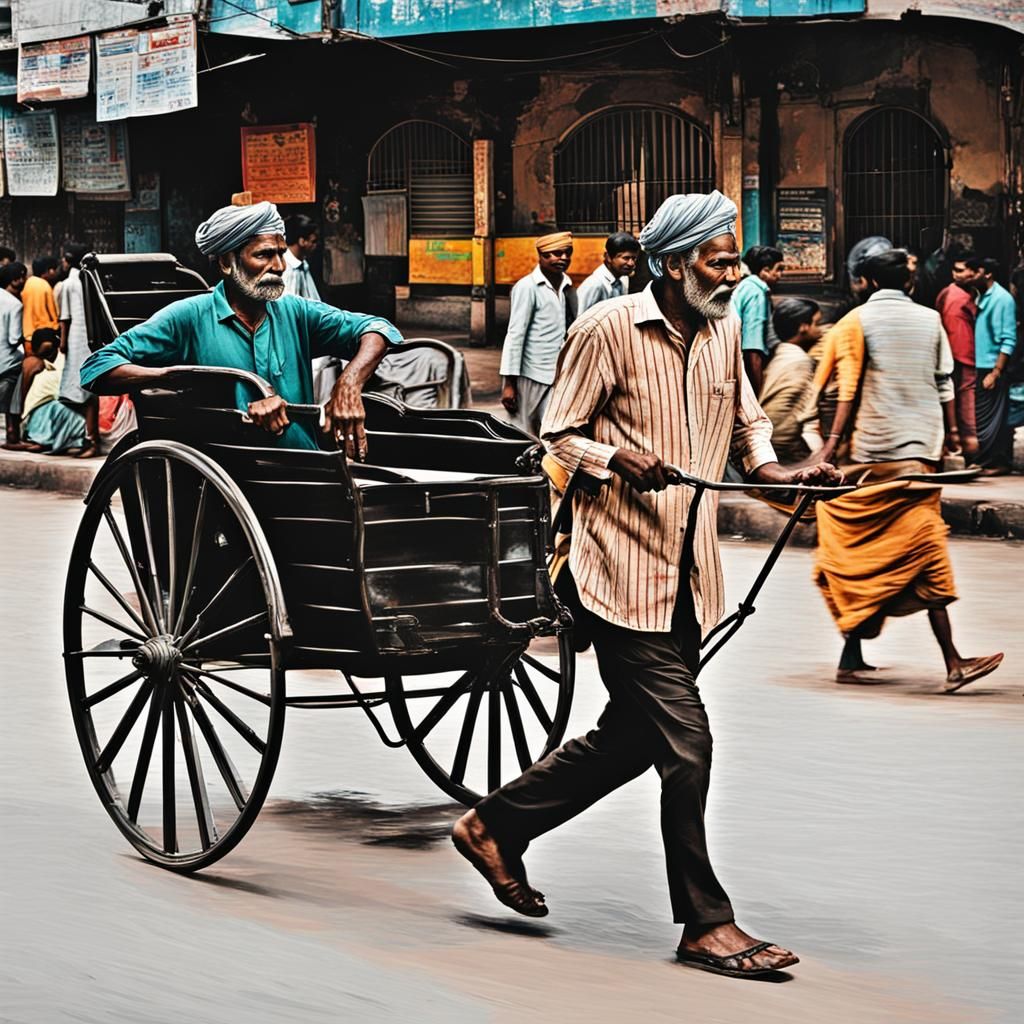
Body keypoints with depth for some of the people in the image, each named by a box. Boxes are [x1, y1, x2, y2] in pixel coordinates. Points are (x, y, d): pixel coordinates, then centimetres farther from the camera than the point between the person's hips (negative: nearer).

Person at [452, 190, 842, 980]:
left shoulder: (722, 330, 9)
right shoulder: (609, 328, -11)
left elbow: (746, 416, 22)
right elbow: (559, 433, -6)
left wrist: (769, 466, 2)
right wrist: (617, 458, -24)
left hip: (687, 570, 8)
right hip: (623, 566, -8)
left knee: (634, 736, 15)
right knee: (685, 742, -8)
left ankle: (497, 826, 32)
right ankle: (706, 923, 3)